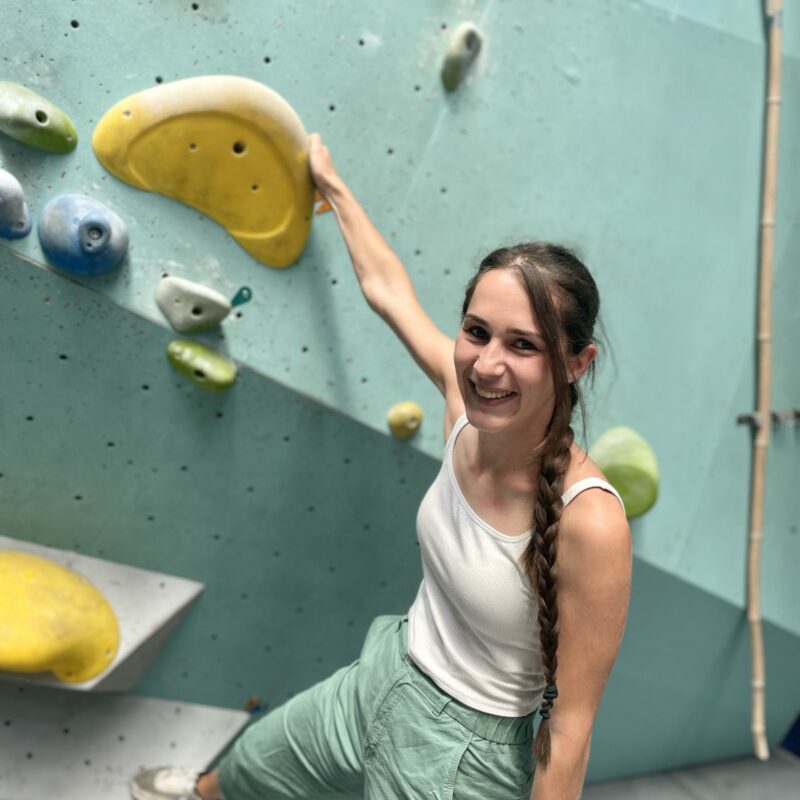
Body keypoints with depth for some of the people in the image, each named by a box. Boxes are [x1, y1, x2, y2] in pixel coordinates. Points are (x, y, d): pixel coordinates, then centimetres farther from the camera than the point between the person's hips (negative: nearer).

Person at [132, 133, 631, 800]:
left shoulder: (590, 522, -33)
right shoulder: (467, 396, -17)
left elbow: (570, 730, -23)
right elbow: (386, 286, 0)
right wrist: (331, 183, 12)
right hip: (385, 675, 6)